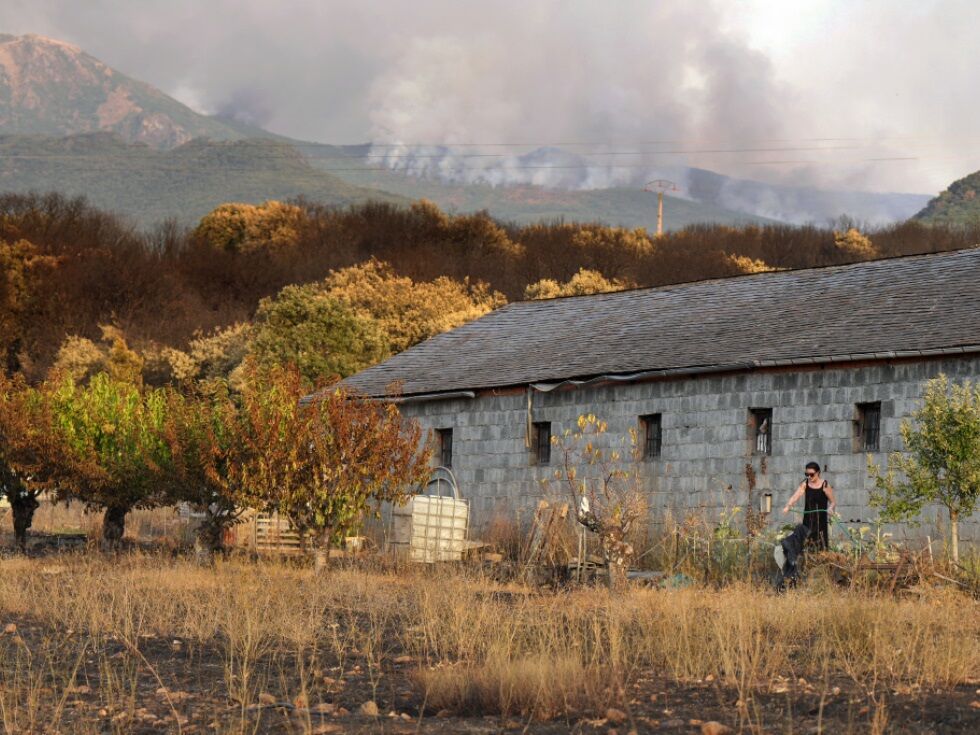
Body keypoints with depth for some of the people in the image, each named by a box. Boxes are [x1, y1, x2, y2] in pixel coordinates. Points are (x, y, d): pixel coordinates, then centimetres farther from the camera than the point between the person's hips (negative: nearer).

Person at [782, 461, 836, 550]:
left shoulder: (825, 485, -6)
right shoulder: (805, 484, 3)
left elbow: (833, 502, -2)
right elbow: (796, 496, -10)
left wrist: (831, 508, -25)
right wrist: (787, 506, -28)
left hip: (820, 520, -3)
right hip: (807, 519, 3)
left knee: (821, 546, -7)